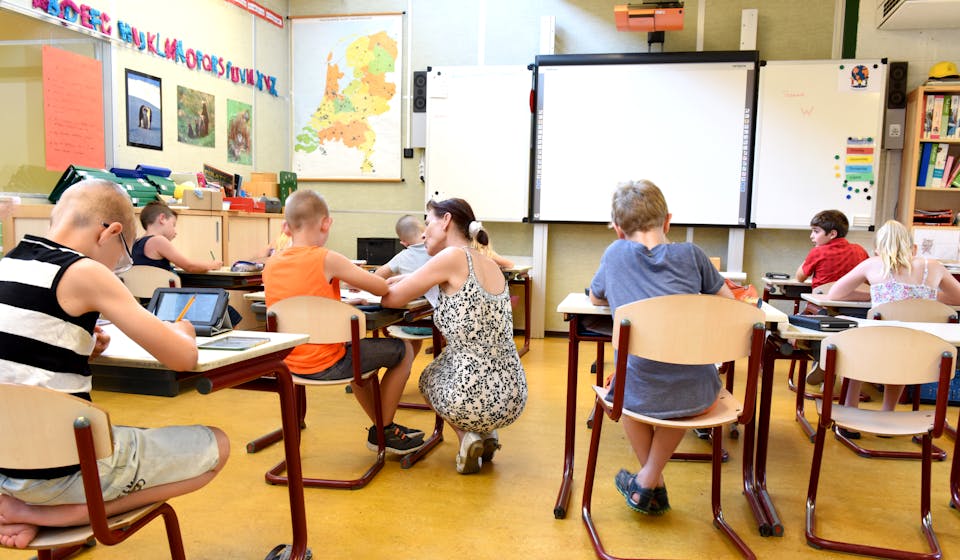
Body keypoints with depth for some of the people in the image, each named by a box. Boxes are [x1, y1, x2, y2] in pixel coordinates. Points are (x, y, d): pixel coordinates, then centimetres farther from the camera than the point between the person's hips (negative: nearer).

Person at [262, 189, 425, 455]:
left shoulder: (270, 266, 1)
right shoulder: (327, 259, -18)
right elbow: (383, 288, -15)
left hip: (291, 362, 8)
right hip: (326, 365, -7)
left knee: (356, 347, 34)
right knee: (403, 350, 9)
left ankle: (381, 425, 39)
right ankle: (383, 430, 19)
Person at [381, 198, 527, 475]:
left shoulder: (453, 256, -12)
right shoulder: (491, 265, 8)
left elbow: (391, 299, -8)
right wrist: (397, 280, 18)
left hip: (473, 400, -5)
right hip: (513, 399, 6)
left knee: (428, 376, 30)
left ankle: (466, 436, 9)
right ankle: (487, 433, 18)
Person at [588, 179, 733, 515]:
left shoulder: (616, 252, 6)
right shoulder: (691, 254, 6)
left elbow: (596, 299, 23)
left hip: (642, 396, -1)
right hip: (699, 397, 1)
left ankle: (656, 487, 36)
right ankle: (648, 480, 28)